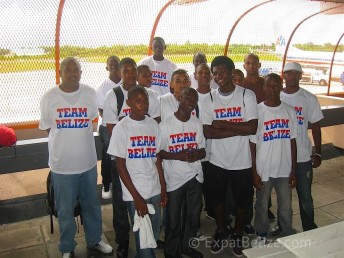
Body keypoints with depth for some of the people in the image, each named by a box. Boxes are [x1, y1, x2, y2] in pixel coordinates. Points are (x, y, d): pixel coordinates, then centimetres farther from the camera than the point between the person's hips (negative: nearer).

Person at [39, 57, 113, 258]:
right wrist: (70, 136, 0)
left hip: (88, 160, 2)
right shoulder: (49, 97, -9)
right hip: (62, 163, -1)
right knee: (65, 209, 13)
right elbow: (46, 127, 3)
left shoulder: (90, 93, -7)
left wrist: (77, 135, 8)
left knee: (92, 205, 18)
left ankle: (94, 241, 40)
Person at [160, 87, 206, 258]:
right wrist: (177, 155, -22)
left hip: (195, 176, 5)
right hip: (174, 178, -4)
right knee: (173, 219, 7)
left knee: (193, 216, 16)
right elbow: (158, 152, -8)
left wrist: (196, 154, -14)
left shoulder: (197, 124, 5)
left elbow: (203, 151, 8)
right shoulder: (165, 125, -9)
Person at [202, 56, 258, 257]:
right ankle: (221, 231, 42)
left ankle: (238, 235, 39)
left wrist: (224, 124, -17)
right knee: (216, 198, 17)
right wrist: (238, 130, -19)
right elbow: (207, 132, -12)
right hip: (217, 160, 2)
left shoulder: (247, 95, -8)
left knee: (243, 201, 14)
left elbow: (252, 128, -16)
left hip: (242, 161, -1)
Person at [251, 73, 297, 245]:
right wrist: (254, 173, -7)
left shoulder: (289, 111, 0)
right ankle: (261, 235, 36)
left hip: (285, 170, 2)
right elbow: (252, 144, -6)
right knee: (262, 206, 14)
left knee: (286, 207, 15)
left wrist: (293, 171, 4)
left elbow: (292, 142, 4)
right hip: (263, 170, -2)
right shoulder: (256, 111, -9)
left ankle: (289, 236, 36)